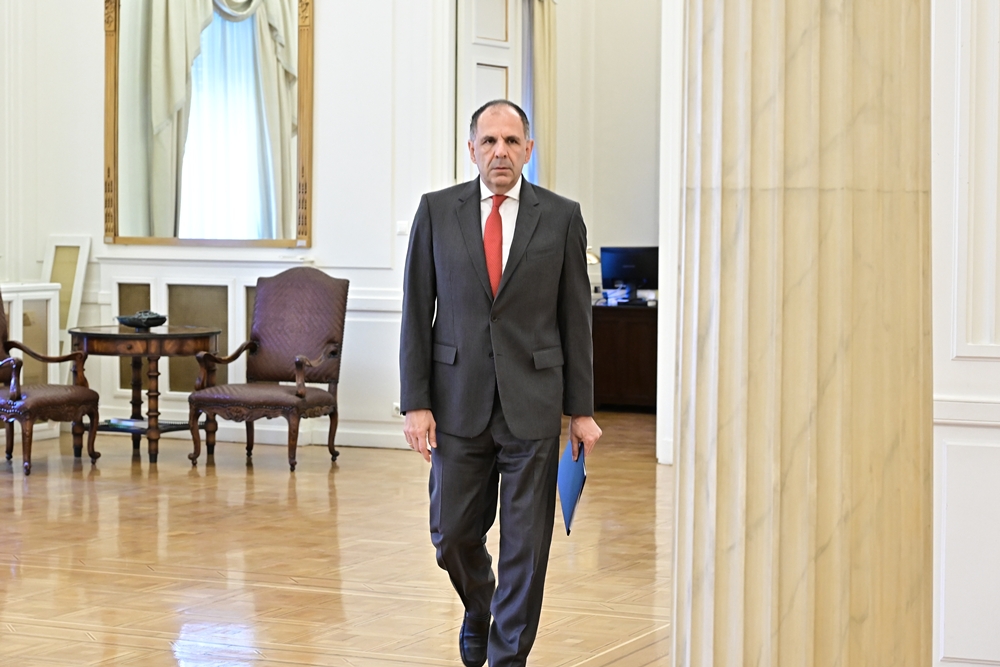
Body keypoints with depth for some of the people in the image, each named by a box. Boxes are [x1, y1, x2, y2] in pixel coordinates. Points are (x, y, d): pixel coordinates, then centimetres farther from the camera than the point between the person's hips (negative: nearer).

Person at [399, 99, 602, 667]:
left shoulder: (561, 217, 2)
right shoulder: (437, 212, 3)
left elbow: (576, 318, 3)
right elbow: (417, 313, 3)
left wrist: (582, 410, 0)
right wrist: (416, 402, -4)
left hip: (533, 403, -1)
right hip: (459, 401, 1)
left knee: (526, 541, 2)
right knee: (453, 534, 8)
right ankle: (479, 608, 39)